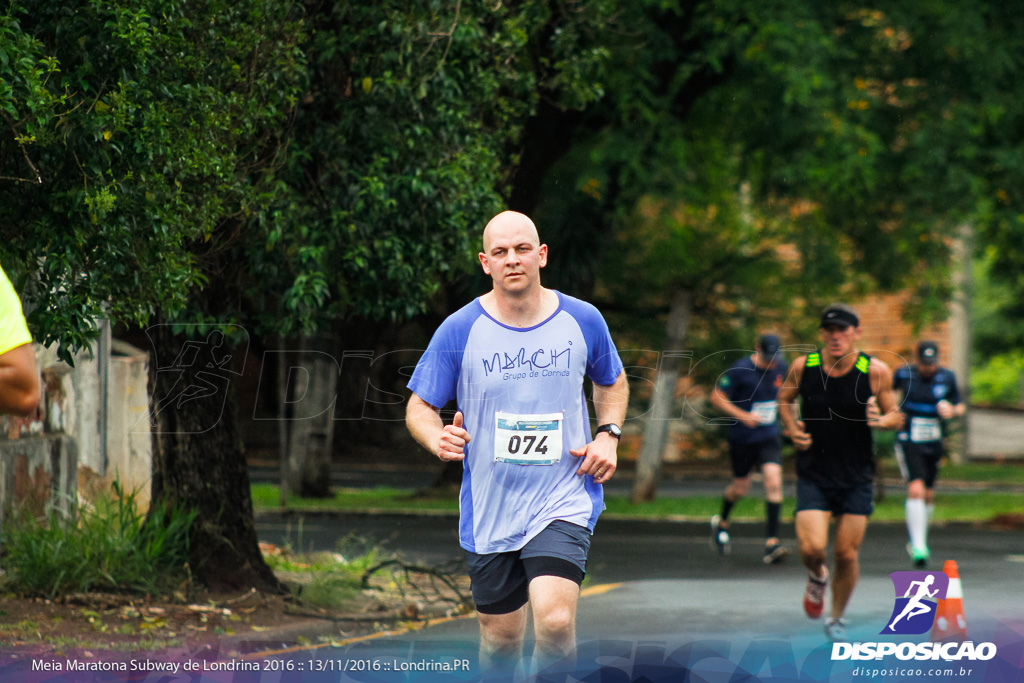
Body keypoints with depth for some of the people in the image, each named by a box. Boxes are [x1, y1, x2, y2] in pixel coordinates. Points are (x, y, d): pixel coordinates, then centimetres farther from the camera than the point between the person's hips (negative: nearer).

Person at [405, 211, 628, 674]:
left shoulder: (583, 321, 0)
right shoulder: (459, 331, -5)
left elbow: (612, 382, 20)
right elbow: (419, 408, 2)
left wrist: (608, 436, 2)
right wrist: (438, 440, -20)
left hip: (564, 501, -1)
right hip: (489, 511, 1)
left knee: (555, 621, -23)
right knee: (500, 640, 10)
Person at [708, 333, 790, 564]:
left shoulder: (780, 367, 0)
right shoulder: (740, 370, -16)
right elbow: (716, 397, -11)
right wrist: (743, 415, -21)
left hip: (769, 435, 3)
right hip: (743, 438, -3)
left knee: (773, 480, -15)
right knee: (741, 487, 10)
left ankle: (772, 542, -17)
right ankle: (722, 522, 43)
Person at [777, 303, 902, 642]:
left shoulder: (875, 372, -10)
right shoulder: (803, 366, -7)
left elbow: (896, 416, 1)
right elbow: (785, 398, 13)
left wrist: (882, 420, -22)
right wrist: (791, 427, -5)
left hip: (857, 478, 0)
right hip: (813, 474, 0)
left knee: (847, 554, 2)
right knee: (812, 548, -16)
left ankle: (836, 619, 27)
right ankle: (817, 577, 22)